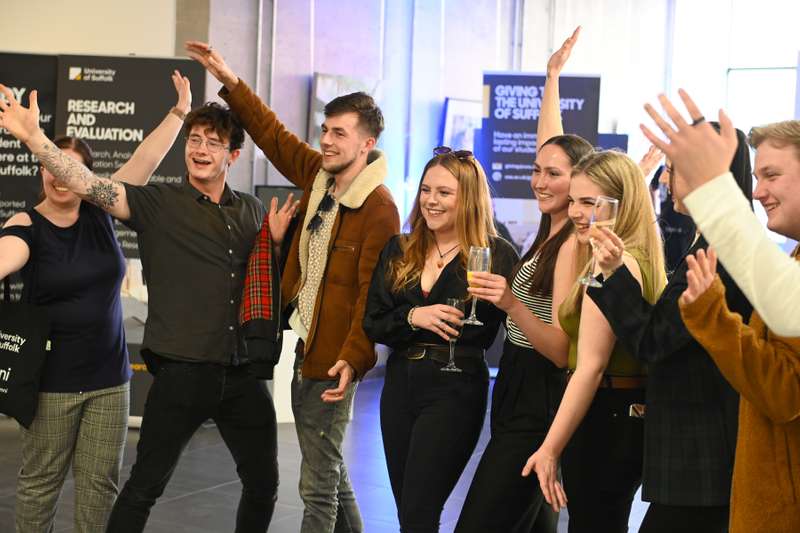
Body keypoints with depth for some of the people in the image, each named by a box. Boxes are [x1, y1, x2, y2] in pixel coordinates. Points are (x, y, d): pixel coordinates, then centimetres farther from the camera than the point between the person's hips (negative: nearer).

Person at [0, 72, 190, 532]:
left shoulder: (100, 212, 2)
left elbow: (145, 161, -3)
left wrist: (179, 113, -9)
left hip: (109, 376, 3)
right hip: (51, 379, -3)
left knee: (102, 482, 8)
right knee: (41, 480, 8)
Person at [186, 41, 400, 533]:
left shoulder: (380, 209, -18)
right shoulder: (319, 175, 4)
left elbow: (373, 294, -22)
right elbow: (273, 133, 16)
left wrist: (353, 359, -29)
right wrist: (229, 80, 13)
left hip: (333, 361, -9)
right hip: (303, 347, 9)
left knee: (318, 484, -1)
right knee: (330, 469, 23)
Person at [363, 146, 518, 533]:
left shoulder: (496, 255, -6)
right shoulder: (399, 251, 9)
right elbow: (372, 323, 4)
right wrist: (412, 317, -13)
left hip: (455, 389, -6)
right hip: (399, 384, 6)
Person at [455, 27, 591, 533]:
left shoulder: (573, 245, -17)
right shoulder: (552, 232, 8)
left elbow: (562, 351, -21)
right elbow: (552, 145, 21)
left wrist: (512, 304, -36)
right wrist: (553, 74, 26)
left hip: (539, 405, -9)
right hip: (520, 394, 10)